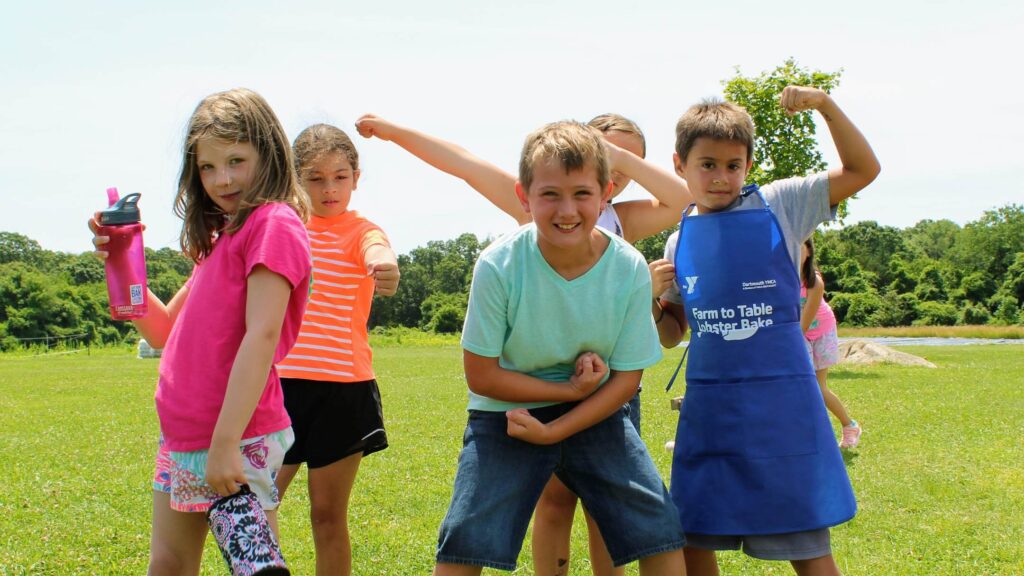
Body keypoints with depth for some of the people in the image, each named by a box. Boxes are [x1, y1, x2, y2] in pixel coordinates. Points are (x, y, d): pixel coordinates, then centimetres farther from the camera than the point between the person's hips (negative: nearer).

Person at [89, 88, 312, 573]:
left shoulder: (274, 224, -12)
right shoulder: (221, 237, 16)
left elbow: (261, 336, -20)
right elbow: (164, 332, 19)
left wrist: (225, 443, -24)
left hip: (238, 440, -9)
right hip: (181, 434, 9)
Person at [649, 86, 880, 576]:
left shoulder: (777, 207, 0)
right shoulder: (679, 242, 9)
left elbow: (862, 169, -2)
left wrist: (824, 104, -13)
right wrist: (652, 300, -5)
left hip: (782, 401, -4)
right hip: (708, 406, 4)